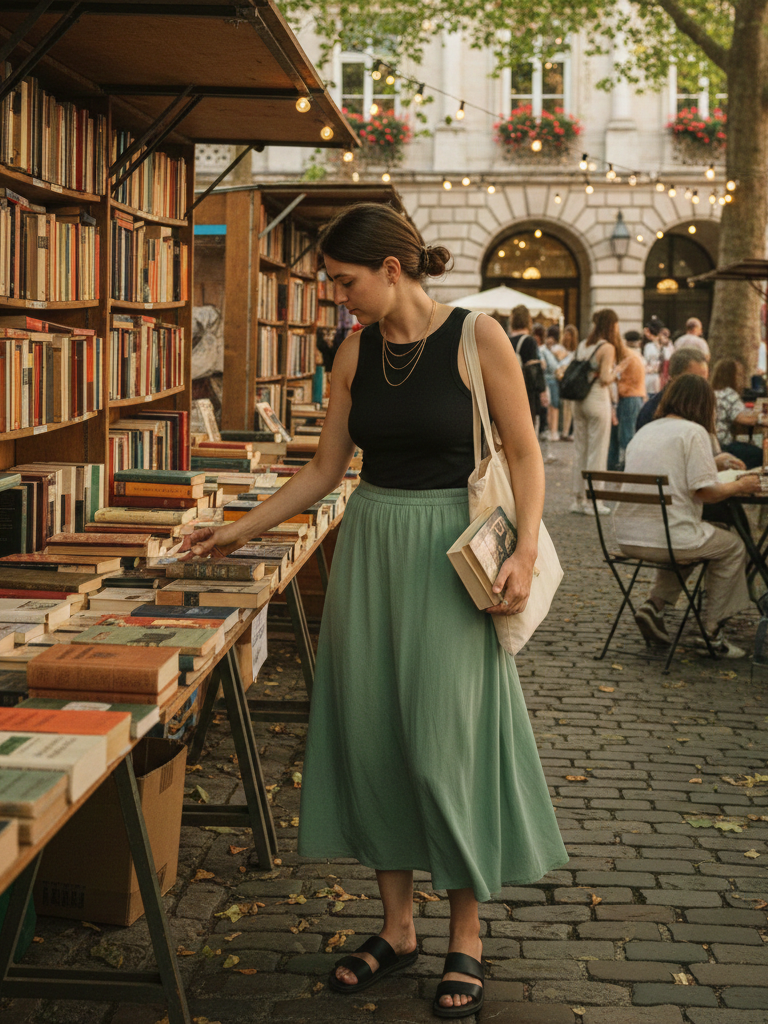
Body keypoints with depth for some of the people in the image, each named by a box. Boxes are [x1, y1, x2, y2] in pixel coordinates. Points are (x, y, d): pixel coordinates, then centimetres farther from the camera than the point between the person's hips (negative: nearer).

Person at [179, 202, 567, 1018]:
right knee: (370, 731, 7)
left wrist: (525, 550, -18)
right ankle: (397, 925, 20)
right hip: (369, 546, 5)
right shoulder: (356, 351, 6)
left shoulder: (475, 338, -8)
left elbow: (523, 455, -6)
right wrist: (241, 531, 10)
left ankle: (466, 937, 13)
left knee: (447, 739, -3)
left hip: (449, 553, -5)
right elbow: (324, 469, 12)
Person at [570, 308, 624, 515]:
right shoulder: (607, 348, -12)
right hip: (597, 399, -7)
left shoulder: (582, 345, 9)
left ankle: (579, 498, 16)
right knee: (597, 451, 0)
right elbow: (605, 379, -17)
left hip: (579, 400, 7)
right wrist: (617, 371, 0)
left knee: (579, 449, 12)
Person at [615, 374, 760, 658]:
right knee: (733, 547, 17)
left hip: (628, 538, 7)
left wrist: (713, 463, 34)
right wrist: (740, 486, 5)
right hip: (667, 538, -7)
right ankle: (712, 631, 16)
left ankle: (654, 606, 16)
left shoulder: (643, 432, 15)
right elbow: (705, 491, -13)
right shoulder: (693, 432, -8)